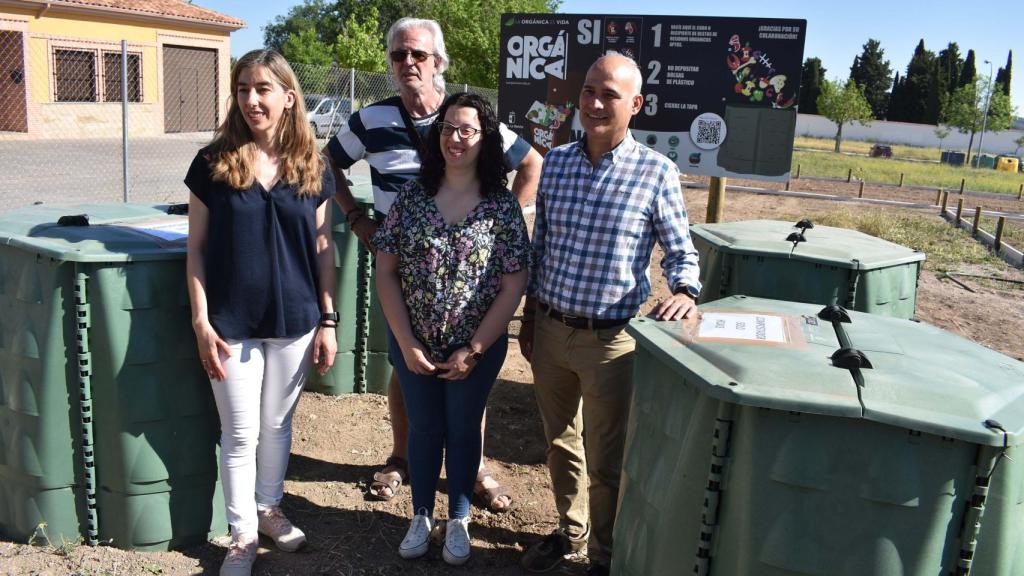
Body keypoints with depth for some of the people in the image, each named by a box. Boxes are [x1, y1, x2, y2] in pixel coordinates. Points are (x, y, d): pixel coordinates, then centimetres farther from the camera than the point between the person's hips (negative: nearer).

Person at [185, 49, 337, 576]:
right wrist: (202, 322, -8)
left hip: (295, 321, 2)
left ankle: (269, 509, 38)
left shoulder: (312, 168, 0)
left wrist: (328, 321, 2)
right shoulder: (213, 163, -4)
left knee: (277, 425, 17)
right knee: (241, 433, 8)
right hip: (232, 324, -1)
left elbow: (323, 248, 4)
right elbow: (196, 249, -2)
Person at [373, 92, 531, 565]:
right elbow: (386, 272, -4)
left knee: (463, 431, 15)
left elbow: (513, 286, -10)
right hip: (414, 346, 2)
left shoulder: (502, 206, -9)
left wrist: (473, 350, -12)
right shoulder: (412, 197, -5)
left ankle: (458, 520, 36)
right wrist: (406, 343, -9)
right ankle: (421, 515, 38)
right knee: (424, 429, 17)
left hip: (477, 348, -1)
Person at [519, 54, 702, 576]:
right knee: (560, 444, 21)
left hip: (610, 339, -4)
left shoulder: (657, 172, -9)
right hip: (550, 330, 4)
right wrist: (529, 315, 12)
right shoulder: (556, 162, 2)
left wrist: (684, 292, -23)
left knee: (605, 461, 8)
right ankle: (570, 530, 44)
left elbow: (681, 252, -2)